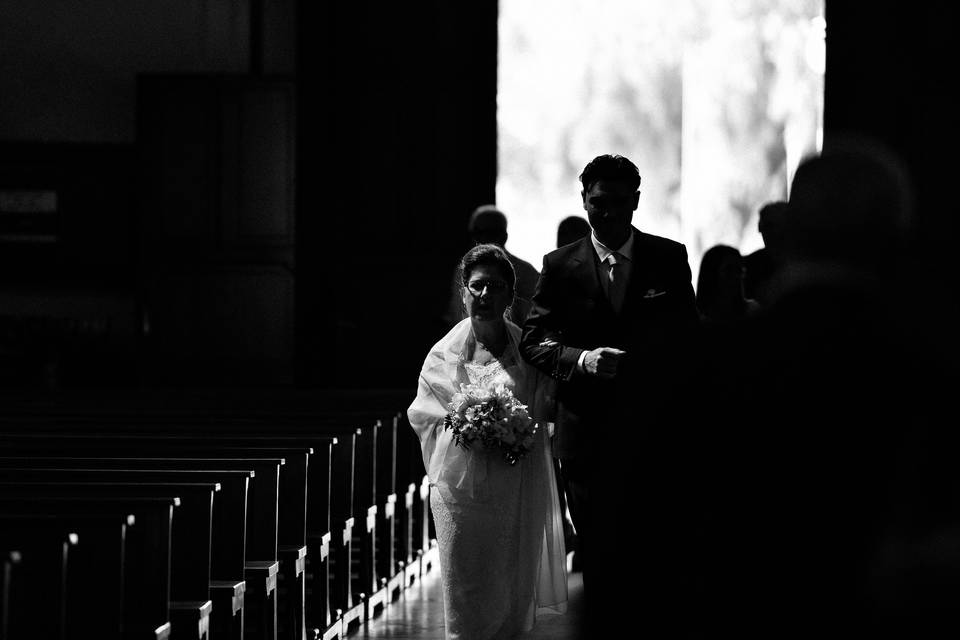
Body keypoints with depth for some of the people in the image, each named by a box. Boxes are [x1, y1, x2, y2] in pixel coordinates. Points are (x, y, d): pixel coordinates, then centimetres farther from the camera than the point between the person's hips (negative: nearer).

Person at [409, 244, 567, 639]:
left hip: (519, 486, 0)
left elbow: (547, 406, 10)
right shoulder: (445, 354, 6)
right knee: (466, 595, -3)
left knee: (514, 591, 2)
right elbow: (424, 417, 9)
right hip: (462, 484, 0)